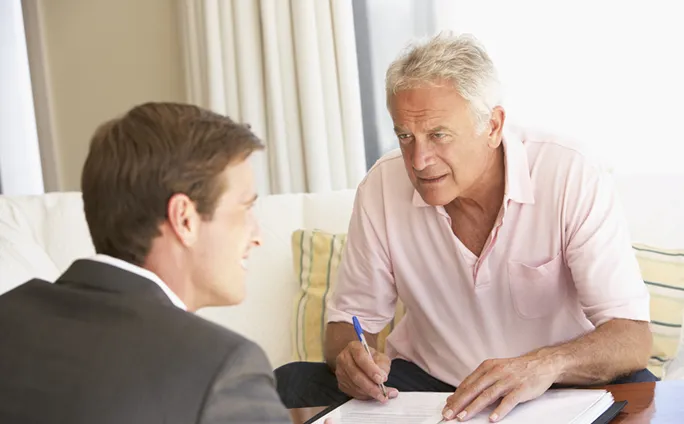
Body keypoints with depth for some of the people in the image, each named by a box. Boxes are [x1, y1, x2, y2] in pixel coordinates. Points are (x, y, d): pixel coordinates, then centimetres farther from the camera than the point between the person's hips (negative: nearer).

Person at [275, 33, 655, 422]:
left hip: (556, 391, -3)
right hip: (425, 381, 3)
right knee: (291, 384, -19)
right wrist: (349, 355, -23)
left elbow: (633, 338, -21)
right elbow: (350, 318, 2)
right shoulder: (382, 187, -9)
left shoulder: (573, 178, -17)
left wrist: (546, 365, -42)